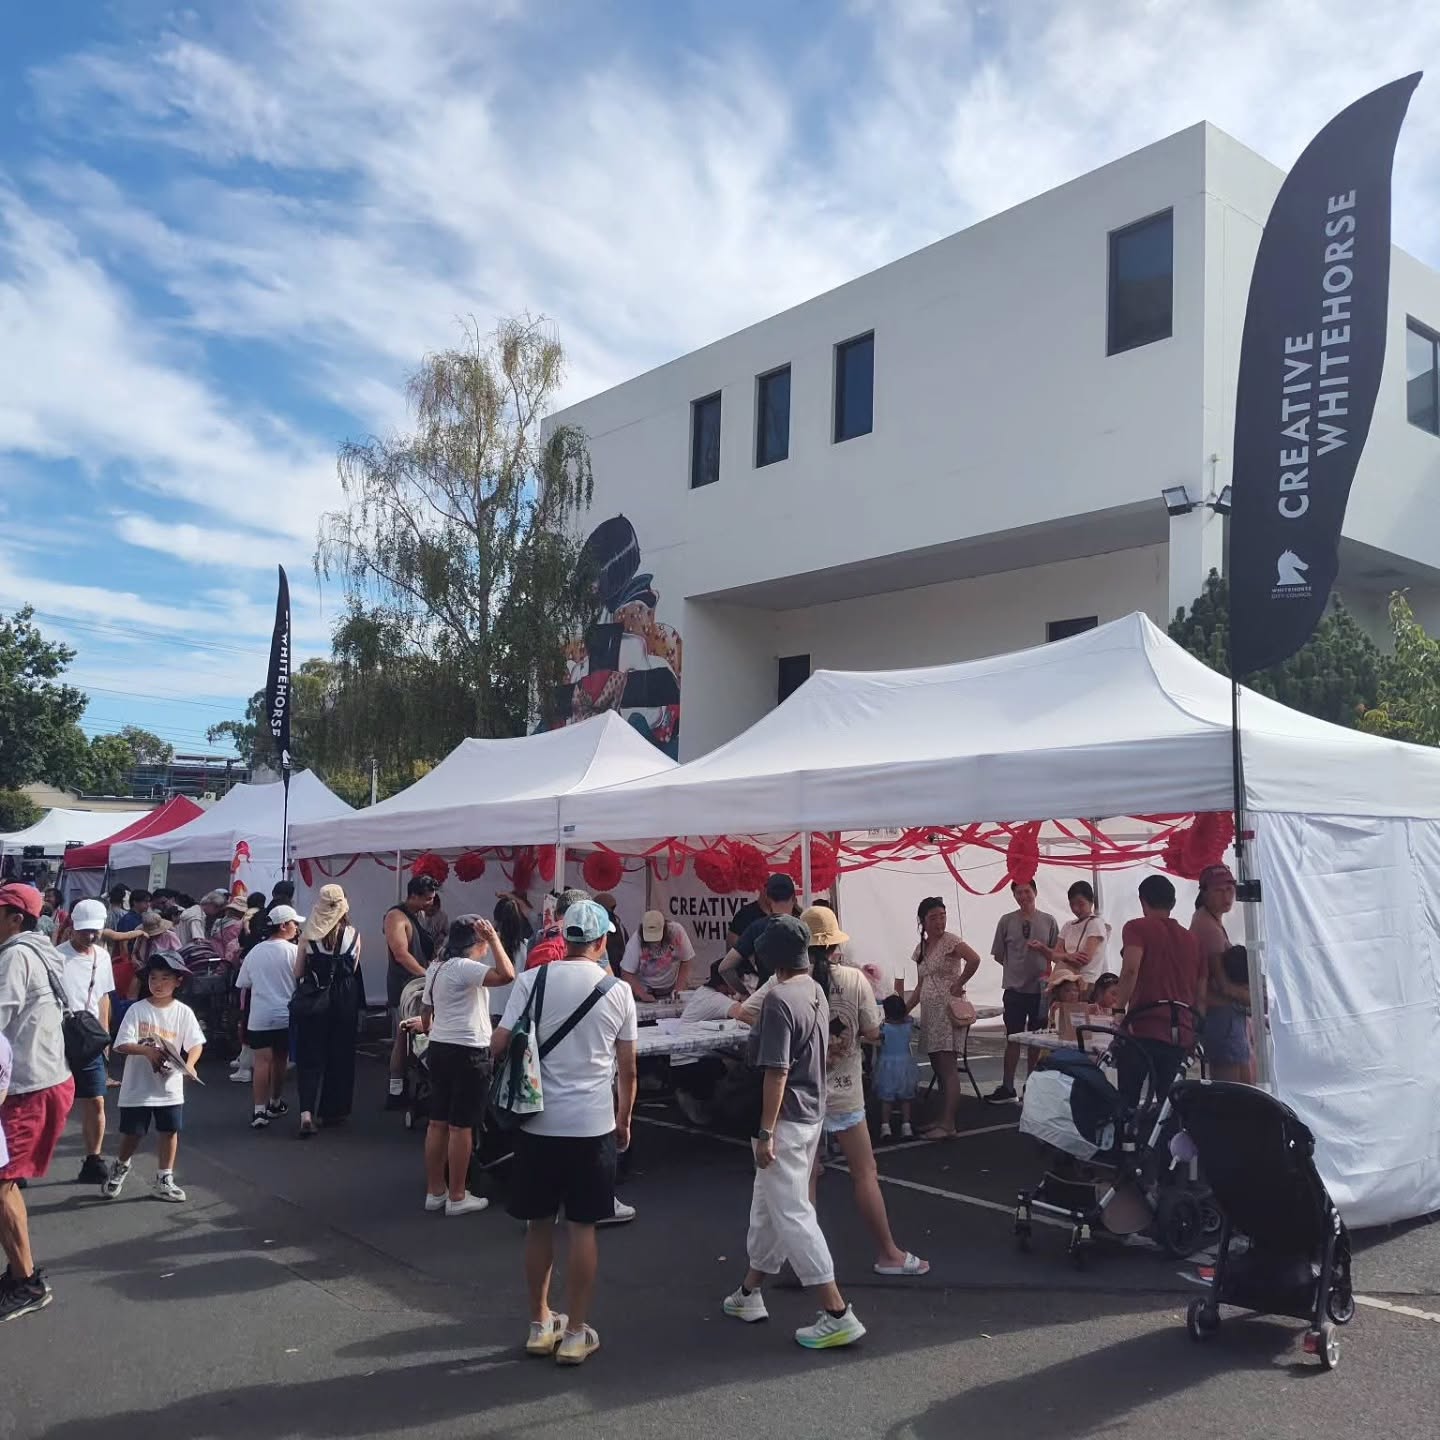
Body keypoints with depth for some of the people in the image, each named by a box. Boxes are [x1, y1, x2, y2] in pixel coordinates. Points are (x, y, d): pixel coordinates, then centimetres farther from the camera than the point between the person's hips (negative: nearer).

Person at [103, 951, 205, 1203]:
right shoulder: (137, 1010, -6)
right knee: (132, 1133, 9)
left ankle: (164, 1179, 22)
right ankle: (120, 1168, 38)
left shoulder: (183, 1012, -3)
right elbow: (121, 1045, -11)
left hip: (170, 1087, 1)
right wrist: (147, 1050, -28)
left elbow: (196, 1044, -6)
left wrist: (189, 1065, -25)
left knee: (169, 1131, 7)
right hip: (137, 1086, -1)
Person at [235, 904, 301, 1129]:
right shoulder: (294, 951, -8)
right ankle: (275, 1103, 30)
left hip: (259, 1016, 2)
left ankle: (259, 1110, -10)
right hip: (285, 1015, -2)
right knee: (280, 1060, 15)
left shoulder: (254, 953, 6)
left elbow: (243, 985, 11)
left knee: (262, 1061, -2)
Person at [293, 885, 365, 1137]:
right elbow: (353, 970, 2)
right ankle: (333, 1111, 23)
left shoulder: (307, 935, -8)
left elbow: (298, 973, 0)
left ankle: (307, 1111, -10)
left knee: (310, 1057, 6)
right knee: (340, 1055, 14)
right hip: (344, 1000, 1)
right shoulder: (353, 934, -8)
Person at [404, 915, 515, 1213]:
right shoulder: (464, 968, -18)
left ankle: (435, 1191, 22)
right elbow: (507, 975, -32)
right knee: (461, 1127, -1)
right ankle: (457, 1197, 6)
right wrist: (494, 939, -25)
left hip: (439, 1049, 9)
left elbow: (425, 1011, 21)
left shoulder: (436, 968, 12)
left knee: (438, 1123, 14)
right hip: (467, 1053, -9)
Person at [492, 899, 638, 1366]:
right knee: (582, 1227, 9)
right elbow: (627, 1069, 3)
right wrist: (623, 1121, 17)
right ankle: (575, 1333, 16)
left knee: (539, 1224, 15)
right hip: (593, 1125, -1)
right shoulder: (618, 991, -3)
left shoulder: (532, 981, -5)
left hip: (538, 1121, 1)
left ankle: (540, 1324, 27)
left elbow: (498, 1046, -8)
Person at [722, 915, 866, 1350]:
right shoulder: (816, 992, 6)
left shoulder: (779, 999, -22)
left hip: (787, 1121, -10)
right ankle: (750, 1293, 33)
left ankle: (838, 1314, -3)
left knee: (792, 1215, -4)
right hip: (811, 1114, 10)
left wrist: (765, 1132, -19)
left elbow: (777, 1072, -23)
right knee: (768, 1205, 20)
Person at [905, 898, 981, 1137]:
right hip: (929, 1011, 8)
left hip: (947, 1008, -8)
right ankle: (942, 1119, 17)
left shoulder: (950, 941, -9)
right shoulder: (921, 948, 14)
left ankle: (948, 1124, -10)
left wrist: (958, 985, -18)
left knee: (947, 1068, -10)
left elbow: (974, 959, -27)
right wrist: (905, 1009, 14)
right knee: (938, 1068, 11)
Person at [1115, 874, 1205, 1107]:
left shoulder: (1137, 928, 0)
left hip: (1143, 1029, -5)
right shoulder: (1191, 939, 17)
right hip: (1181, 1035, 5)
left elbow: (1131, 969, -18)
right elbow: (1201, 995, 19)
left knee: (1127, 1100, 1)